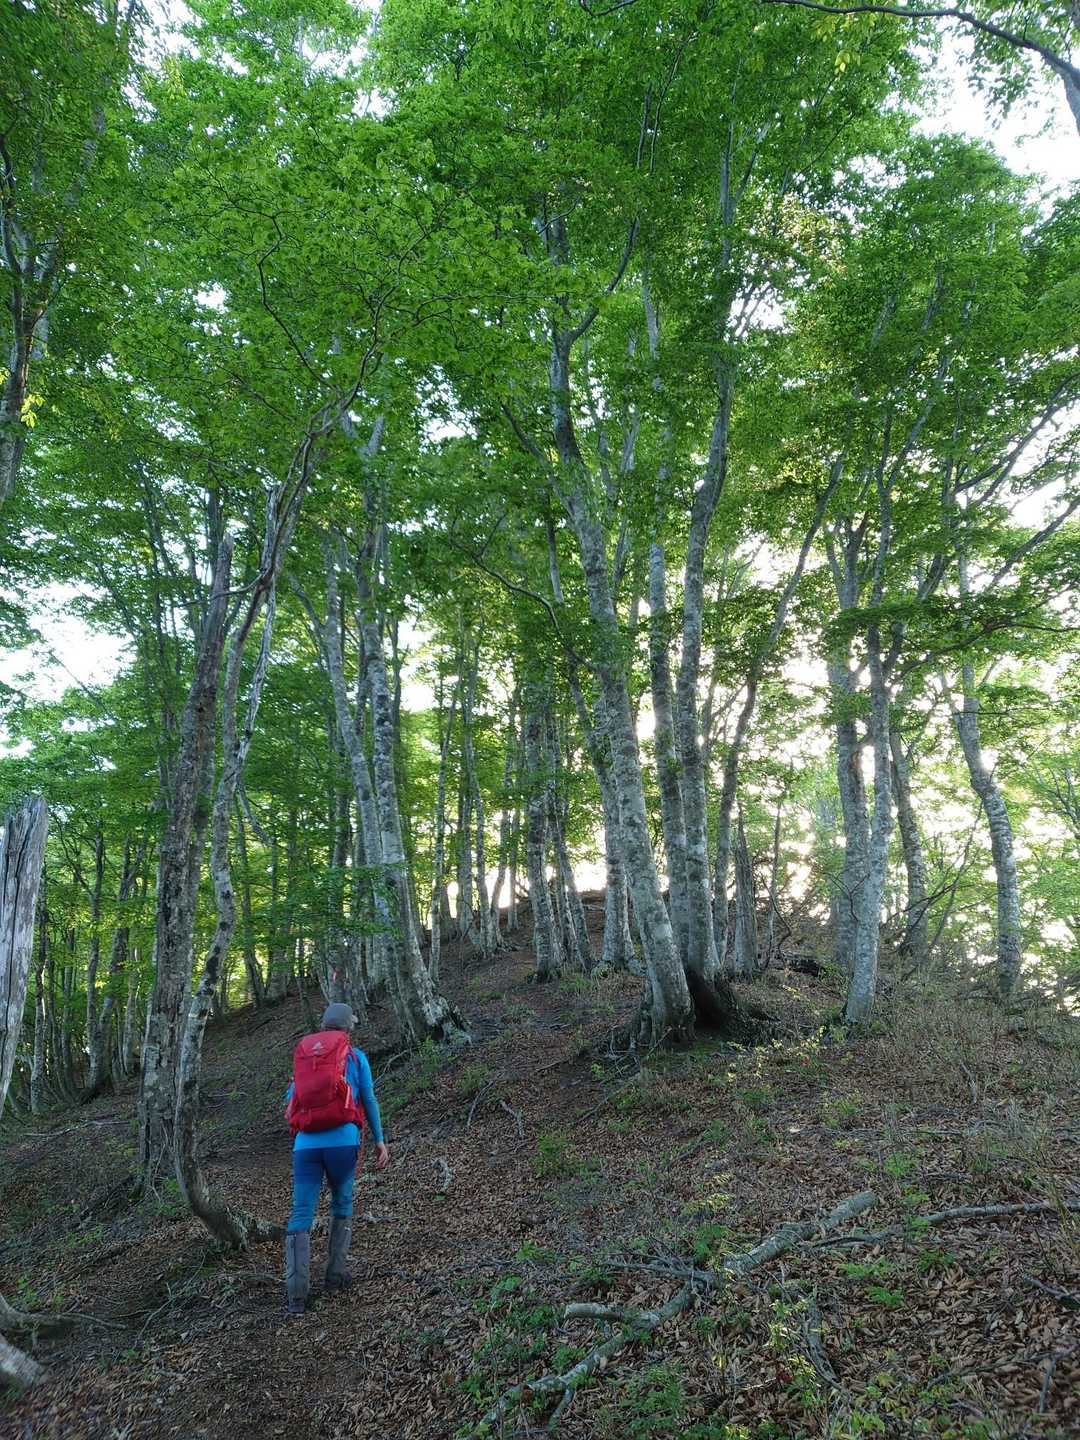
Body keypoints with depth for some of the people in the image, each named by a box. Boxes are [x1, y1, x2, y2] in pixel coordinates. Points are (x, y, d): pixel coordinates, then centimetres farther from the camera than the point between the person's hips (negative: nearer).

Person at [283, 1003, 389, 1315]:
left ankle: (297, 1295, -6)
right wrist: (379, 1142, 16)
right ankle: (336, 1273, 20)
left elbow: (291, 1099, 24)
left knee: (300, 1216, 3)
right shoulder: (356, 1057, 9)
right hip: (343, 1142, -1)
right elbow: (370, 1102, 10)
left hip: (306, 1145, 2)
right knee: (342, 1205, 22)